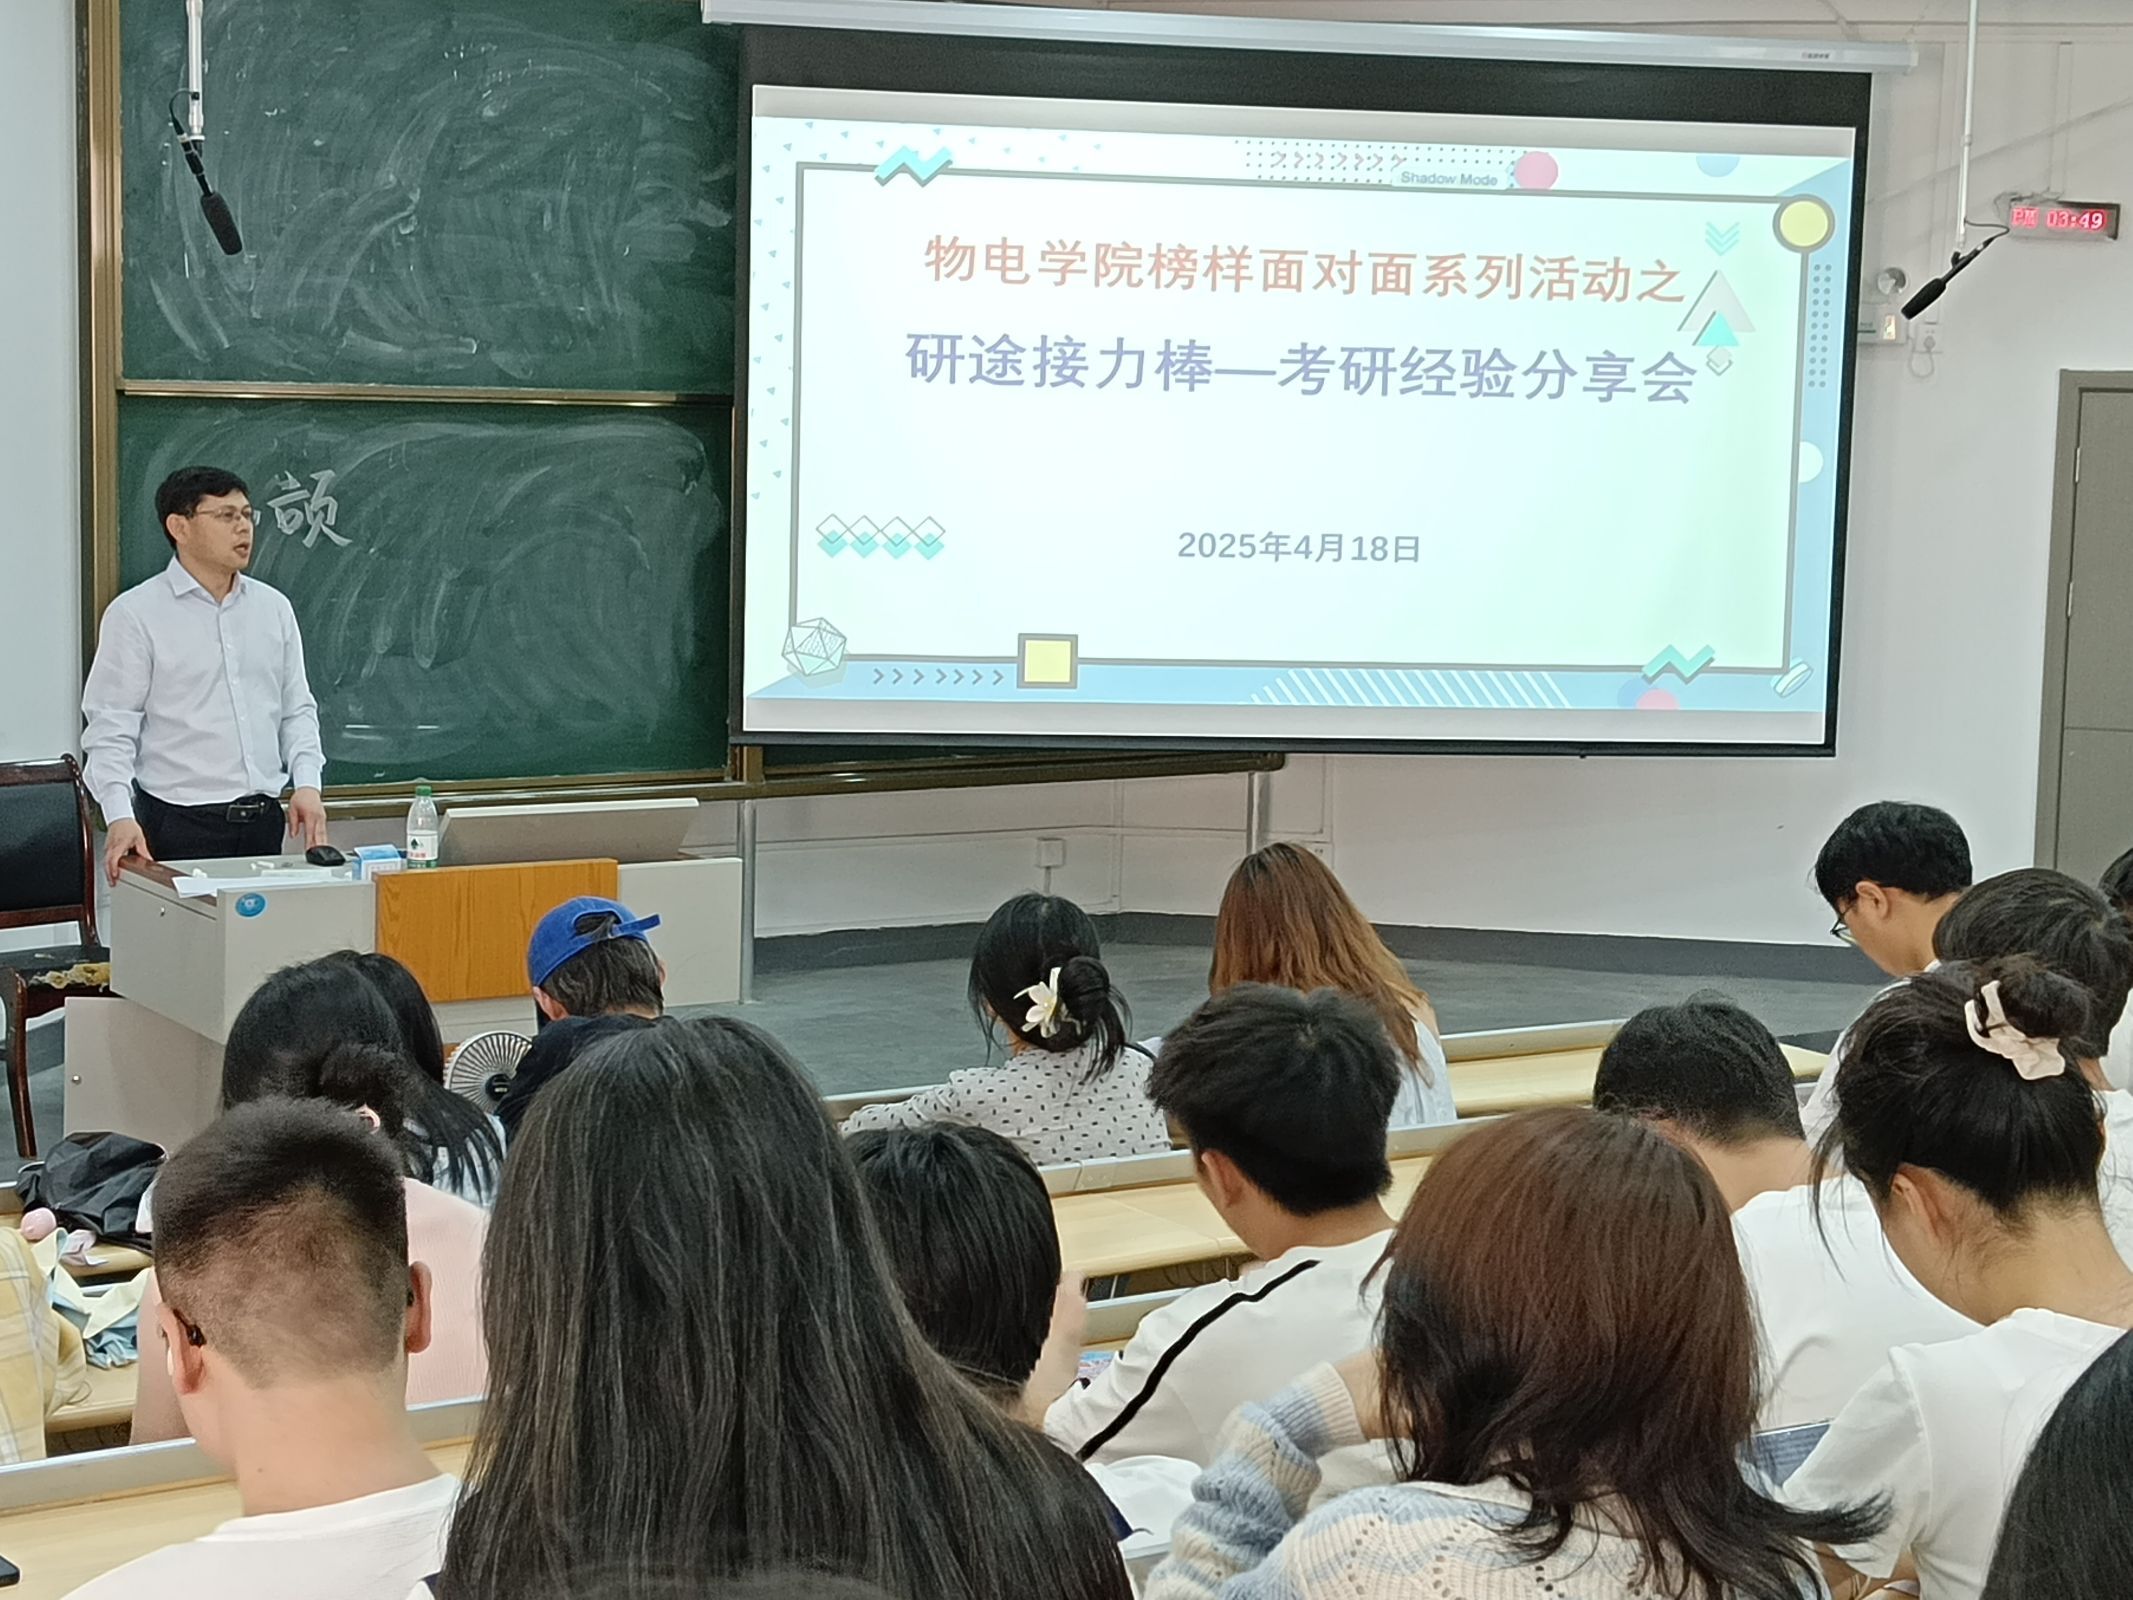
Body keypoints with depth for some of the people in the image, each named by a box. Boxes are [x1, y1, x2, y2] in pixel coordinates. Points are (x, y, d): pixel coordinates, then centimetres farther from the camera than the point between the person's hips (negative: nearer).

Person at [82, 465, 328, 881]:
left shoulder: (273, 608, 12)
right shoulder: (136, 614, -3)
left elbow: (297, 709, 16)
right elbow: (111, 726, -7)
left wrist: (307, 784, 0)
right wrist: (120, 816, -19)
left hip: (265, 820, 5)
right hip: (180, 826, -4)